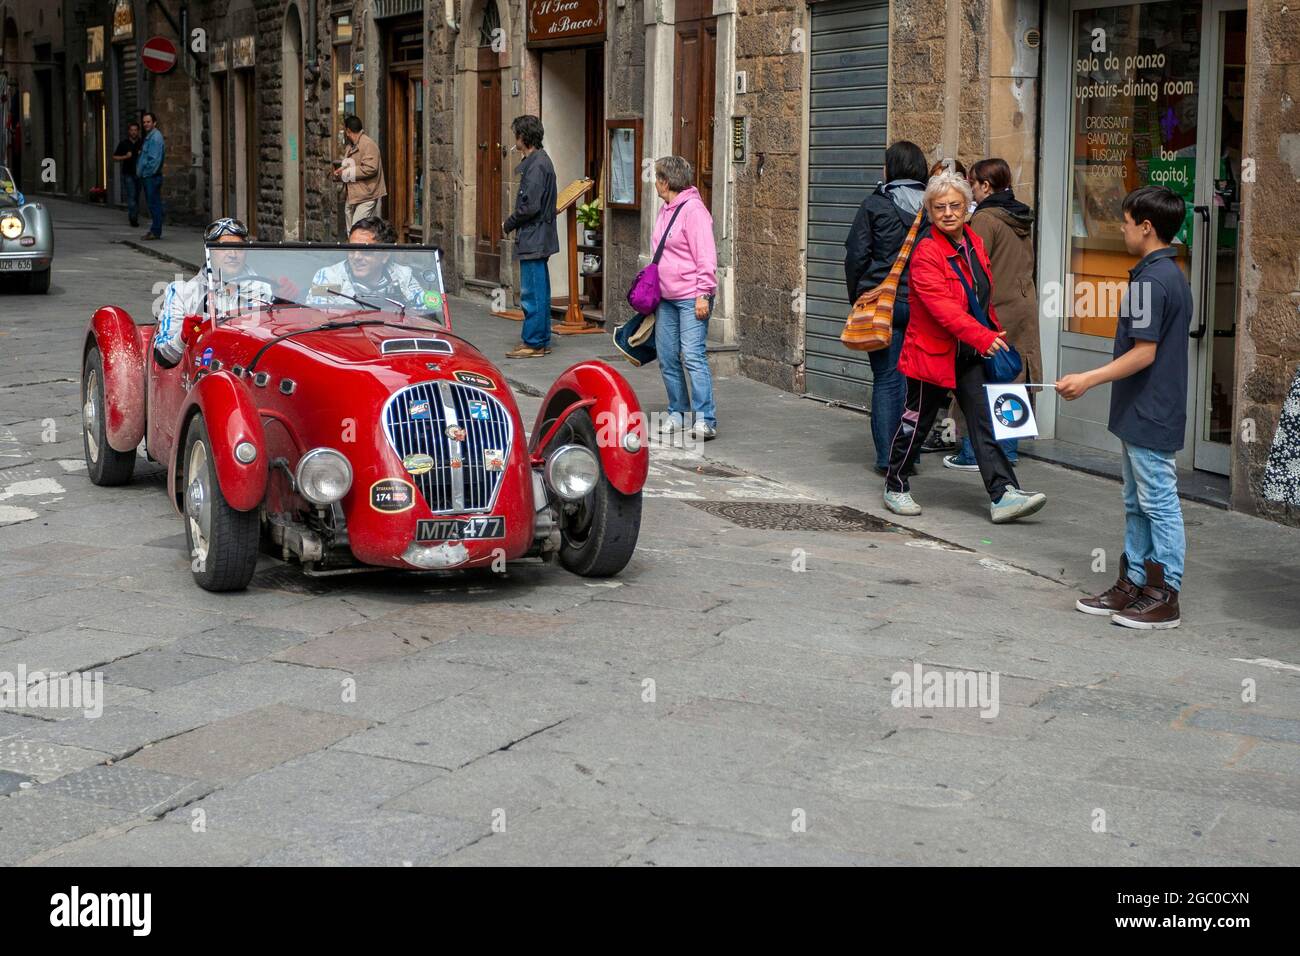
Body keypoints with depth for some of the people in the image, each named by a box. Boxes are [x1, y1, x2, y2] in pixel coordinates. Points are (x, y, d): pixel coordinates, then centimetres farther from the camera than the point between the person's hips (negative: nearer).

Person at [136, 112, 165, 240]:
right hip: (148, 177, 10)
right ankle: (154, 230, 16)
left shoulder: (155, 137, -13)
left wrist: (146, 173, -15)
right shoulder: (148, 137, 19)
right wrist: (140, 172, 14)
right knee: (153, 204, 12)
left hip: (152, 177, -10)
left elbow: (154, 160, -20)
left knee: (154, 204, -8)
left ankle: (155, 232, -6)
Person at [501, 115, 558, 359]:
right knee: (540, 291, 14)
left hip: (533, 240, -11)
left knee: (532, 293, -6)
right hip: (540, 238, 11)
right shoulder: (540, 160, 15)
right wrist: (513, 224, 13)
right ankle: (542, 341, 20)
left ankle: (533, 343, -2)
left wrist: (508, 225, -8)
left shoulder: (536, 165, -16)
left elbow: (530, 206, -21)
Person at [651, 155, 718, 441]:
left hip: (691, 297, -9)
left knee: (693, 356, -14)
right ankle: (677, 412, 20)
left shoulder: (693, 209, -11)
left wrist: (704, 294, -20)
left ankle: (705, 420, -14)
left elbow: (706, 256, -16)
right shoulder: (665, 211, 17)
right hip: (666, 298, 9)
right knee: (667, 358, 9)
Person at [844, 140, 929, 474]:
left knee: (886, 379, 3)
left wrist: (857, 298, 8)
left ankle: (887, 456, 4)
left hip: (883, 302, -2)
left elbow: (856, 256, -3)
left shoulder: (875, 204, -4)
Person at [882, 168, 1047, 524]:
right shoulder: (926, 253, -18)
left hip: (970, 354, 6)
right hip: (933, 352, -6)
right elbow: (944, 309, -28)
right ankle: (896, 487, 25)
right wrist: (984, 337, -35)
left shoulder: (975, 244, 7)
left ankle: (1004, 495, -4)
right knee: (916, 423, 7)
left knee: (984, 422, -1)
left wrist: (996, 333, 20)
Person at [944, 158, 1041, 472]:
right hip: (1024, 307, 8)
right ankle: (1008, 450, 17)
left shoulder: (985, 218, -12)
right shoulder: (1022, 218, 13)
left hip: (994, 310, -8)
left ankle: (973, 453, 0)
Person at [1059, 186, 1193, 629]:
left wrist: (1088, 379, -19)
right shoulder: (1173, 275, 12)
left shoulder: (1150, 280, -19)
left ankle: (1164, 597, 4)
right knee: (1137, 504, 16)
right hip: (1143, 413, 10)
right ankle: (1134, 584, 24)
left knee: (1159, 503, -2)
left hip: (1149, 416, -10)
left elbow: (1143, 353, -22)